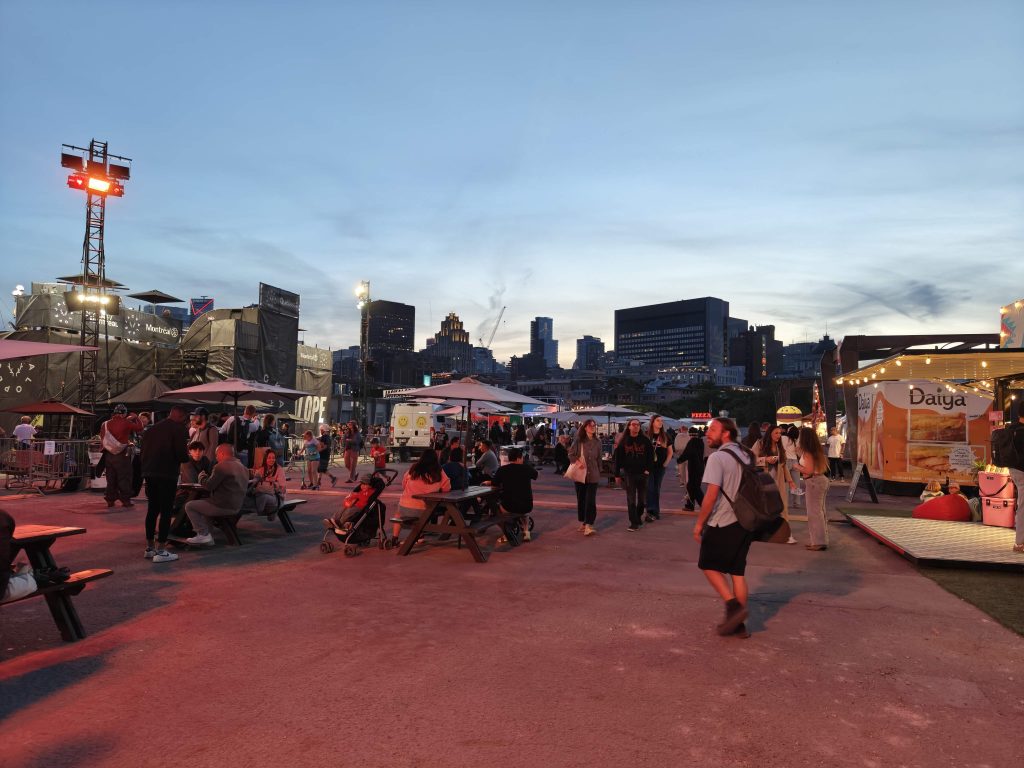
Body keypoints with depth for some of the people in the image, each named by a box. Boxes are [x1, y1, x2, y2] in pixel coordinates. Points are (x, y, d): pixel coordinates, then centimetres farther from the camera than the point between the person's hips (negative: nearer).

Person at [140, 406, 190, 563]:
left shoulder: (152, 428, 17)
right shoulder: (179, 429, -7)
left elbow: (144, 451, 19)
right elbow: (182, 455, -15)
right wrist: (185, 456, 6)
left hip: (149, 473, 7)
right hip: (167, 475, -7)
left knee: (152, 509, 16)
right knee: (166, 511, -2)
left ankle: (149, 547, 24)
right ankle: (160, 551, -2)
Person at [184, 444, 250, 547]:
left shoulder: (221, 466, -15)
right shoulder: (243, 468, 13)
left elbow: (209, 486, -13)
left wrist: (201, 477, 7)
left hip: (222, 506, -9)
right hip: (236, 507, 9)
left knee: (189, 506, 6)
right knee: (203, 503, 30)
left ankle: (203, 534, 1)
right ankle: (207, 537, 25)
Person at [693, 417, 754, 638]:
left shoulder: (717, 457, -14)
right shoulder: (746, 456, 10)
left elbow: (711, 495, -18)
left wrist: (699, 523, -10)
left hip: (723, 523, -7)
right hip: (745, 522, 7)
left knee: (709, 565, 9)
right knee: (737, 572, 13)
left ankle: (733, 606, -4)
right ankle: (738, 624, 16)